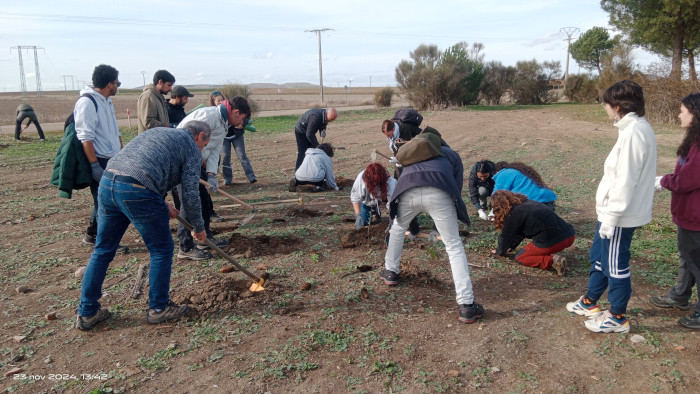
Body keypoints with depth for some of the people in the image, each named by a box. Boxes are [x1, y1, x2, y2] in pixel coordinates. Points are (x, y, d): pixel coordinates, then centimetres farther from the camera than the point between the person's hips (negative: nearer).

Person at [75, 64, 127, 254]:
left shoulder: (107, 101, 15)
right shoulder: (87, 102, -14)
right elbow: (85, 137, -20)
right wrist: (95, 165, -23)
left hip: (113, 160, 9)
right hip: (99, 162, -9)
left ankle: (92, 235, 30)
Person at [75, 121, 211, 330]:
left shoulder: (157, 131, 31)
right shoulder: (191, 148, 9)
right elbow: (190, 195, 3)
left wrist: (162, 204, 24)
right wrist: (198, 228, 17)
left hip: (107, 181, 8)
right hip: (136, 192, -7)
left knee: (102, 250, 17)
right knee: (161, 250, 11)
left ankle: (86, 313, 26)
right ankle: (158, 308, 22)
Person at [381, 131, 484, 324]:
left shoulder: (410, 159, 43)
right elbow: (457, 186, 25)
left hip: (407, 192, 3)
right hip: (438, 193, -2)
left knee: (398, 227, 34)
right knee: (454, 245, 6)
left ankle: (390, 272, 46)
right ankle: (466, 305, 1)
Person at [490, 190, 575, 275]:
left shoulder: (513, 215, -4)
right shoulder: (529, 203, 22)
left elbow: (506, 236, 8)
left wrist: (500, 252, 26)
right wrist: (511, 247, 39)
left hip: (552, 242, -9)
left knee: (519, 257, 10)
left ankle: (552, 261, -8)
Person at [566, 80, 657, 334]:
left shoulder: (633, 132, -22)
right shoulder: (638, 128, 10)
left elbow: (625, 181, -24)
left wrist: (610, 217, -19)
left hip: (620, 215, -10)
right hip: (616, 211, 10)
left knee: (616, 265, 5)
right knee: (599, 256, 22)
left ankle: (618, 318, 22)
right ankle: (590, 302, 39)